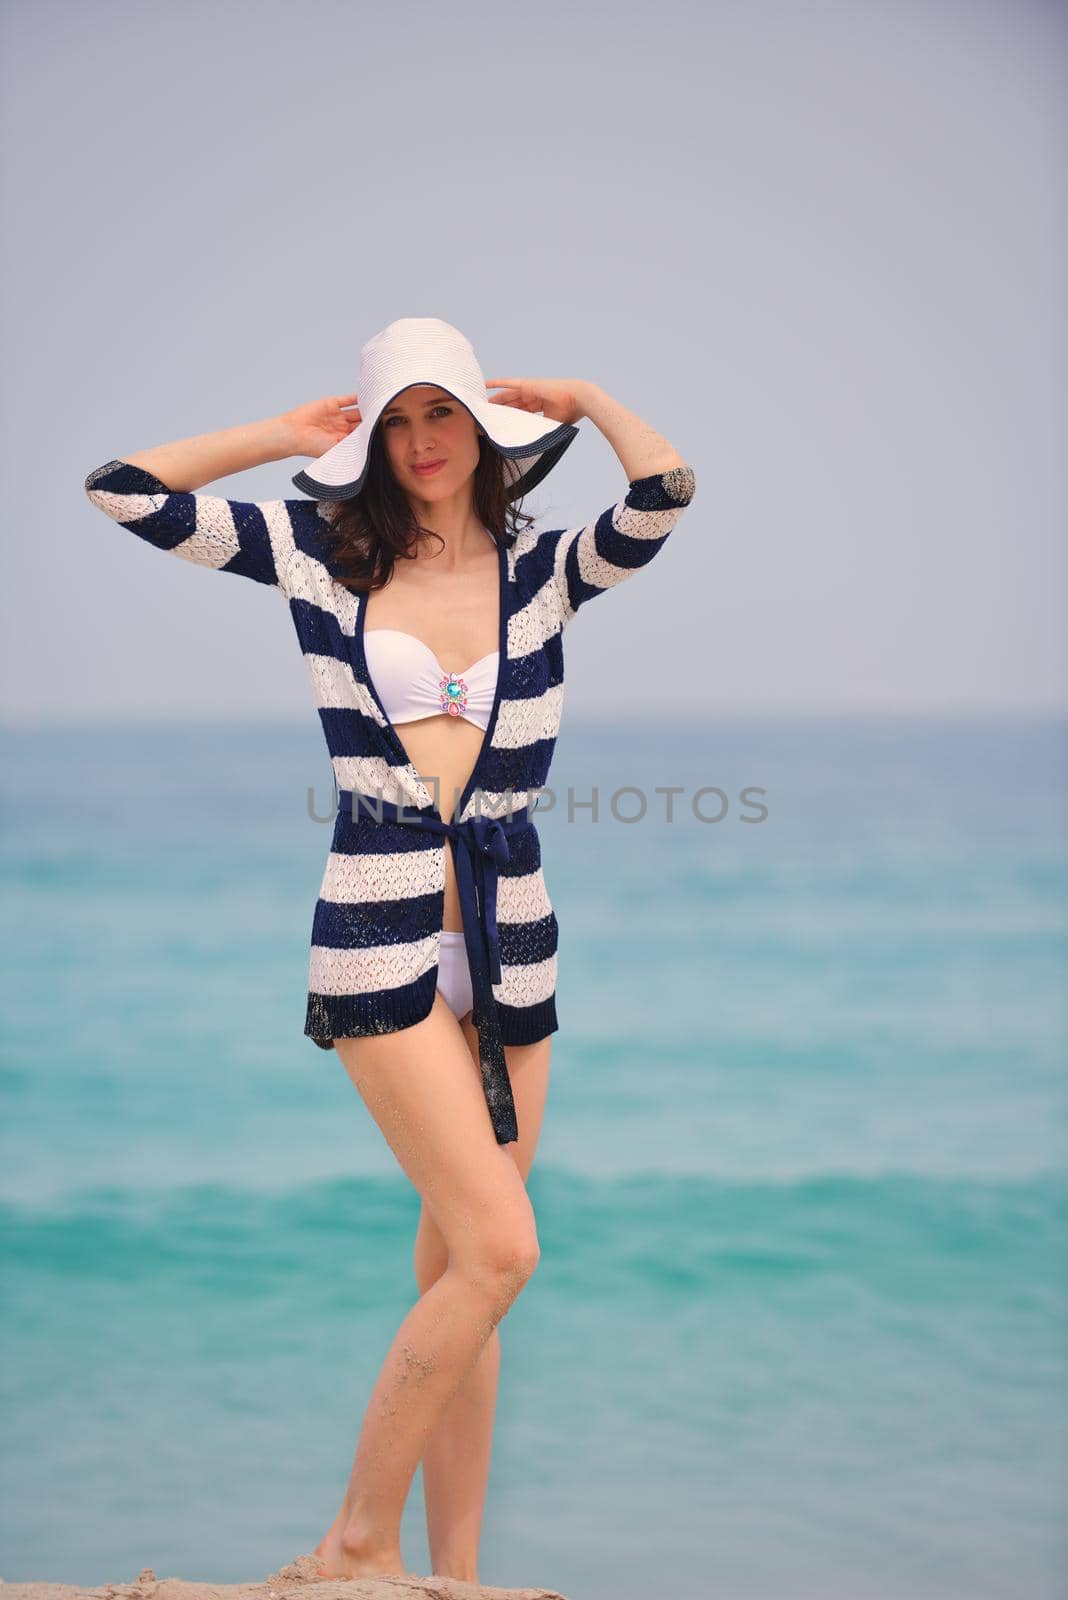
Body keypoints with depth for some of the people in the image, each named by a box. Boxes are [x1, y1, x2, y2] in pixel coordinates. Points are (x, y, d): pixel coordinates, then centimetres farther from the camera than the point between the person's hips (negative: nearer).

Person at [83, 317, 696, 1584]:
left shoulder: (543, 567, 6)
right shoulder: (320, 554, 4)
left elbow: (666, 493, -12)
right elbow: (122, 490, 2)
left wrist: (583, 401, 5)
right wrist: (285, 434, 7)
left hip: (509, 942, 3)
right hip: (377, 934, -3)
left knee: (455, 1264, 9)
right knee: (500, 1249, -13)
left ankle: (454, 1569, 18)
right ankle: (359, 1538, 3)